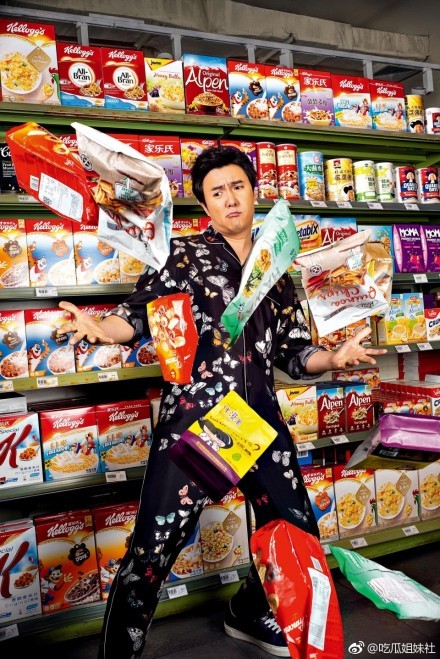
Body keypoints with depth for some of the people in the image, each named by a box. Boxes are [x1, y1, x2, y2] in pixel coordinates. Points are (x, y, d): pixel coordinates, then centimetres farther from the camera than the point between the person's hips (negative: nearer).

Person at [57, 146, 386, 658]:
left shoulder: (276, 271, 16)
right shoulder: (183, 254, 4)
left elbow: (294, 354, 16)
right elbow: (139, 314, -6)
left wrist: (335, 358, -3)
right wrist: (99, 328, -27)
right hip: (192, 420, -5)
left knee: (297, 530, 17)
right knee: (154, 549, -8)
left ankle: (250, 613, 43)